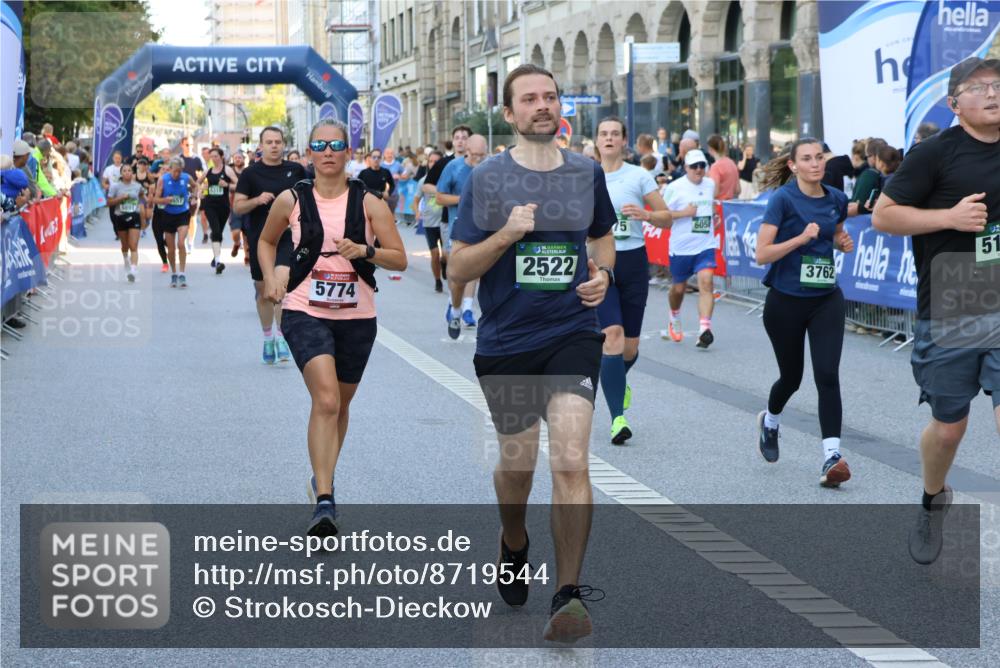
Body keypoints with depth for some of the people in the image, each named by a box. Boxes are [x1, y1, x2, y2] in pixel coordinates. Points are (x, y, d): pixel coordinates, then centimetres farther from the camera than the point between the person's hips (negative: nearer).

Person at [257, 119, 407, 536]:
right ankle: (324, 501, -22)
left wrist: (364, 251, -18)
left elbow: (399, 259, -1)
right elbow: (266, 241, 19)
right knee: (326, 399, -20)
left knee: (341, 403, 16)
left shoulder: (368, 202, 0)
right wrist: (271, 277, 3)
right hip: (306, 313, -2)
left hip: (357, 316, 2)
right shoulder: (291, 201, 0)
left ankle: (324, 475, 40)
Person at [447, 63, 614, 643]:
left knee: (570, 457, -17)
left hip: (573, 334, 0)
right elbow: (459, 267, -2)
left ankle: (569, 595, -10)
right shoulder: (487, 179, -2)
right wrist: (507, 235, -19)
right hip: (506, 342, 0)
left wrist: (602, 275, 1)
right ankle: (514, 546, 45)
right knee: (518, 462, 13)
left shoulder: (587, 173, 6)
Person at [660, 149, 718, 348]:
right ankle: (674, 320, 43)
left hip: (705, 246, 2)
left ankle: (704, 330, -24)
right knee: (679, 288, 13)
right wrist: (683, 213, -18)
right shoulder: (674, 188, -8)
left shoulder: (710, 184, 7)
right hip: (681, 247, -2)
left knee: (706, 282, -18)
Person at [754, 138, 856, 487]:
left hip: (826, 300, 3)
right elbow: (762, 254, -16)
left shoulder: (836, 199, 3)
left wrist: (844, 242, 1)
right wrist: (802, 237, -26)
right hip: (786, 301, -3)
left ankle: (832, 457, -15)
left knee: (827, 374, -12)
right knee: (791, 376, 12)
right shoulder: (783, 199, -12)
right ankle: (770, 421, 46)